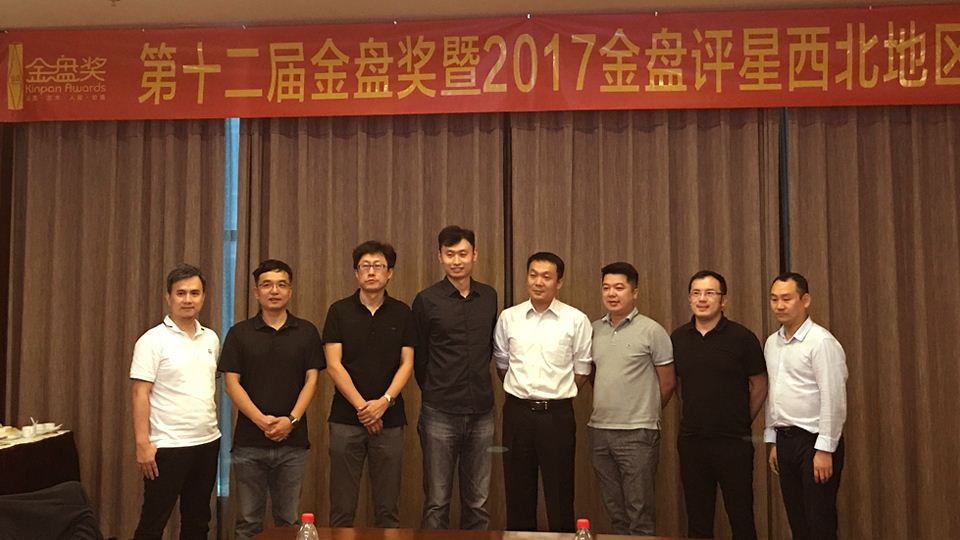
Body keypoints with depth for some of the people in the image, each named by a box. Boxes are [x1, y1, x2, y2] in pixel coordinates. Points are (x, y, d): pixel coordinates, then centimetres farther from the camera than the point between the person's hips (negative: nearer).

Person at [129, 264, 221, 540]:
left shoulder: (211, 339, 9)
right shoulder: (153, 340, -9)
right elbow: (141, 394, -12)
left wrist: (212, 426, 12)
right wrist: (142, 444, -17)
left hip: (207, 442, 6)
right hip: (168, 446, -6)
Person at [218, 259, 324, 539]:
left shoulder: (306, 332, 5)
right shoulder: (240, 333, 3)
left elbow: (311, 380, 1)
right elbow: (231, 382, -2)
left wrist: (292, 419, -13)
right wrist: (261, 419, -14)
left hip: (292, 441, 0)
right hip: (249, 442, 0)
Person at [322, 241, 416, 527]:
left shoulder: (402, 313, 5)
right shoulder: (339, 311, 2)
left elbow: (407, 364, 1)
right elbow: (333, 365, -4)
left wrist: (384, 401, -14)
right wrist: (361, 406, -12)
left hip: (389, 419, 1)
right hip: (346, 418, -1)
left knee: (388, 508, 7)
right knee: (342, 508, 4)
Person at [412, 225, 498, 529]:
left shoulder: (489, 297, 7)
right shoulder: (427, 300, -4)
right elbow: (418, 356, 4)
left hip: (481, 413, 3)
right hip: (440, 413, -3)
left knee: (477, 502, 11)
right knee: (437, 502, 4)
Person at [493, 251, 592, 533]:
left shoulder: (576, 320, -4)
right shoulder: (508, 318, 3)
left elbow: (582, 370, 4)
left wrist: (558, 394, 7)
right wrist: (521, 392, 12)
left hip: (557, 413, -2)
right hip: (517, 411, 2)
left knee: (559, 492, 5)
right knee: (518, 491, 11)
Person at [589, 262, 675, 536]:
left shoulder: (651, 331, -6)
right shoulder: (594, 329, 8)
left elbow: (668, 383, -1)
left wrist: (646, 414, 8)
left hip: (637, 433, -5)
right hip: (600, 430, 5)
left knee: (640, 514, 1)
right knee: (614, 511, 15)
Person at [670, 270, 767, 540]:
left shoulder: (742, 338, -6)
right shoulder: (678, 338, 4)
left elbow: (760, 386, 2)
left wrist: (741, 423, 6)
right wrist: (692, 417, 11)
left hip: (733, 442, -3)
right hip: (691, 440, 3)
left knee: (741, 517, 5)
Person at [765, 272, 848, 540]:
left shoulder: (821, 342, -13)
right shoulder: (772, 343, 11)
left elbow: (833, 400, -16)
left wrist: (825, 450, -18)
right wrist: (772, 441, 16)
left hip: (814, 441, -7)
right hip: (785, 440, 7)